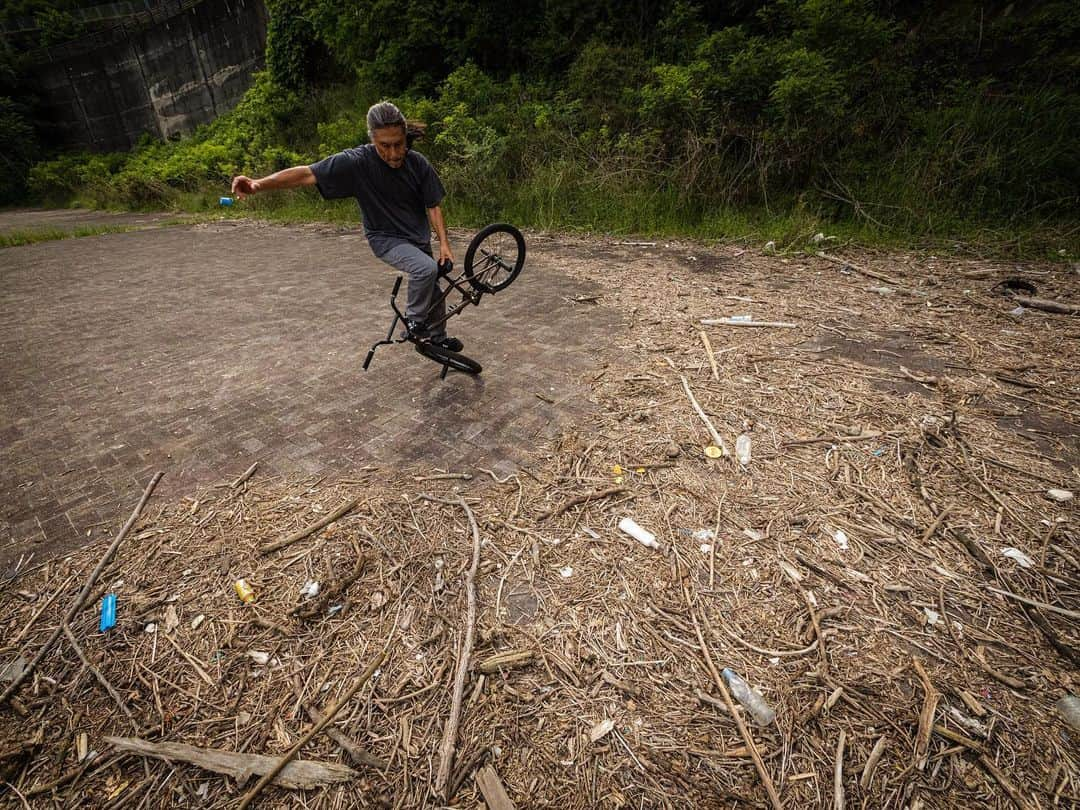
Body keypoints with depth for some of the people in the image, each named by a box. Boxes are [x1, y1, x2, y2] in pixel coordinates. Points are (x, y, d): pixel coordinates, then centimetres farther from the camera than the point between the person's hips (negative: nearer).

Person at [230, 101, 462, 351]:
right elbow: (307, 173, -26)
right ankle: (414, 322, -9)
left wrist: (444, 242, -15)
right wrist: (259, 184, -37)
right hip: (385, 238, -4)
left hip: (418, 238, 5)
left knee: (434, 291, 14)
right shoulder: (357, 162, -22)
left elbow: (433, 206, -7)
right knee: (426, 268, -31)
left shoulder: (418, 163, -13)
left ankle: (438, 338, 38)